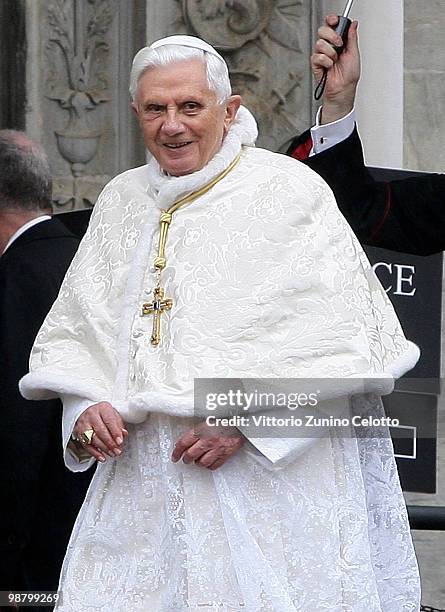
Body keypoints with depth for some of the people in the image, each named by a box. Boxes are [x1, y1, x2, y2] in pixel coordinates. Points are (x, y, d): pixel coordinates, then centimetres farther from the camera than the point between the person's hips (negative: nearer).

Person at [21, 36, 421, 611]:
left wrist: (245, 416, -17)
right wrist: (85, 406, -2)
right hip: (137, 485, 5)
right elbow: (72, 327, 18)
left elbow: (341, 333, -10)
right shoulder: (122, 201, 15)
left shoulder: (289, 191, -3)